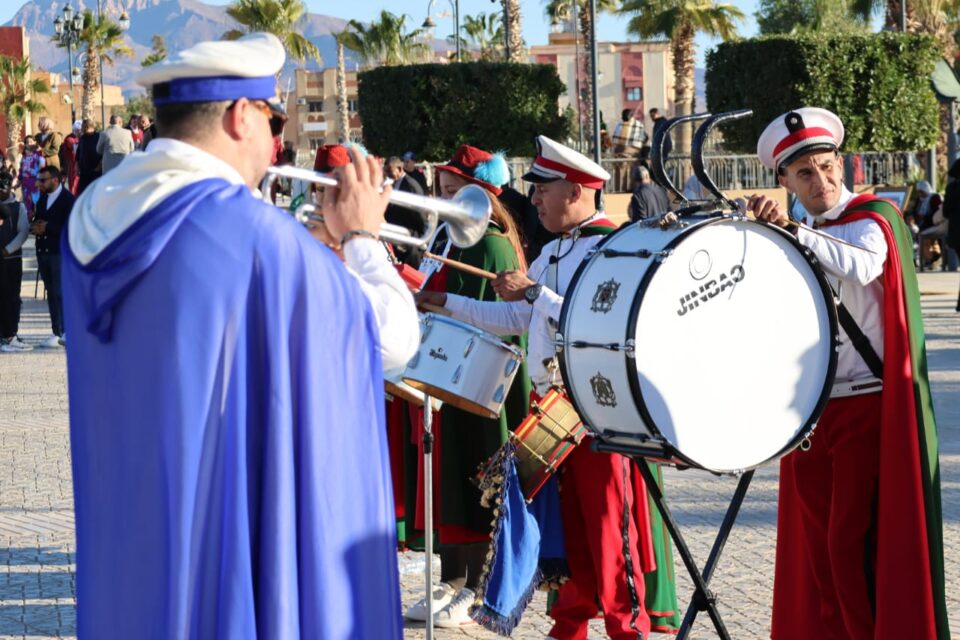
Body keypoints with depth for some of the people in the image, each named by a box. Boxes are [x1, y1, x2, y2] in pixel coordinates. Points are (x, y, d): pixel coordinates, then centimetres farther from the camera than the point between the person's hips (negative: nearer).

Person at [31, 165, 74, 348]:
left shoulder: (68, 199, -8)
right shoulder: (42, 198, 15)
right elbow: (37, 221, 20)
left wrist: (47, 228, -17)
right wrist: (35, 228, -4)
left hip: (60, 252, -7)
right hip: (43, 251, 7)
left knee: (60, 293, -9)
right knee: (51, 293, 9)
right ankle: (57, 333, 13)